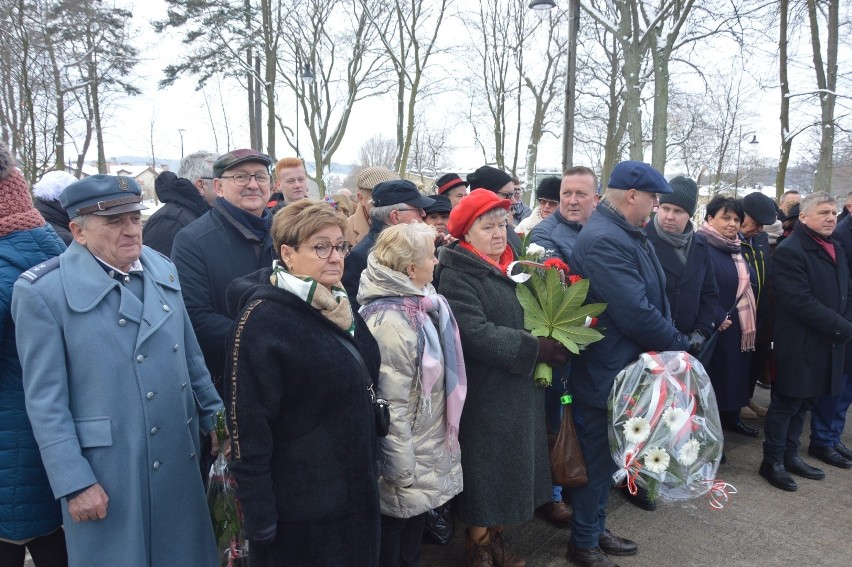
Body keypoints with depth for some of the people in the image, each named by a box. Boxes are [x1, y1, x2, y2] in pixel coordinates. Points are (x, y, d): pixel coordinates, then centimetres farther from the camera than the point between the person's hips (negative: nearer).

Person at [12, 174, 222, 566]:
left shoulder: (163, 269, 4)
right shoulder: (42, 291, -12)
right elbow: (45, 400, -11)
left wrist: (214, 418, 12)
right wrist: (74, 482, -12)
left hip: (179, 459, 5)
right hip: (105, 472, -5)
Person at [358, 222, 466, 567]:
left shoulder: (418, 304, 2)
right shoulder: (390, 321, -26)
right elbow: (391, 406, -25)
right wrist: (403, 473, -19)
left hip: (426, 448, 8)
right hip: (408, 459, -8)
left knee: (414, 525, 23)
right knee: (394, 532, 13)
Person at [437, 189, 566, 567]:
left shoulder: (514, 265, 10)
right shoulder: (456, 276, -15)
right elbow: (477, 335, -26)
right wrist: (537, 349, -22)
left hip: (520, 388, 7)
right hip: (485, 394, -7)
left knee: (509, 469, 17)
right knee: (485, 473, 6)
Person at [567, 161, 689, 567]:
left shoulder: (628, 234, 10)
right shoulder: (603, 240, -24)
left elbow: (652, 298, 11)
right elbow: (636, 313, -27)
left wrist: (671, 341, -1)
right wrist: (680, 346, -13)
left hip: (625, 369, 10)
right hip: (605, 373, -10)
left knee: (607, 456, 21)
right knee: (596, 459, 6)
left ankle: (595, 529, 38)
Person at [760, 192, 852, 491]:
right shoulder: (789, 251, -13)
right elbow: (800, 302, -21)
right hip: (799, 345, -7)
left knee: (804, 403, 15)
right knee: (786, 404, 2)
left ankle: (790, 454, 28)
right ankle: (772, 461, 14)